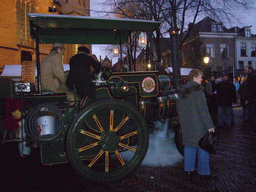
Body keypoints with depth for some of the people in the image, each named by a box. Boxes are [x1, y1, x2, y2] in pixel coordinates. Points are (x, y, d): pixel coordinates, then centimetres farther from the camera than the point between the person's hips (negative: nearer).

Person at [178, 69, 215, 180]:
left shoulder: (182, 90, 10)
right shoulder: (197, 90, -14)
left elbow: (180, 109, 16)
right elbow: (203, 110, -17)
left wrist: (182, 123, 24)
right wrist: (210, 125, -13)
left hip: (186, 125, 7)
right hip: (198, 125, -7)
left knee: (189, 146, 15)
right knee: (202, 147, 4)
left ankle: (189, 170, 23)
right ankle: (203, 172, 14)